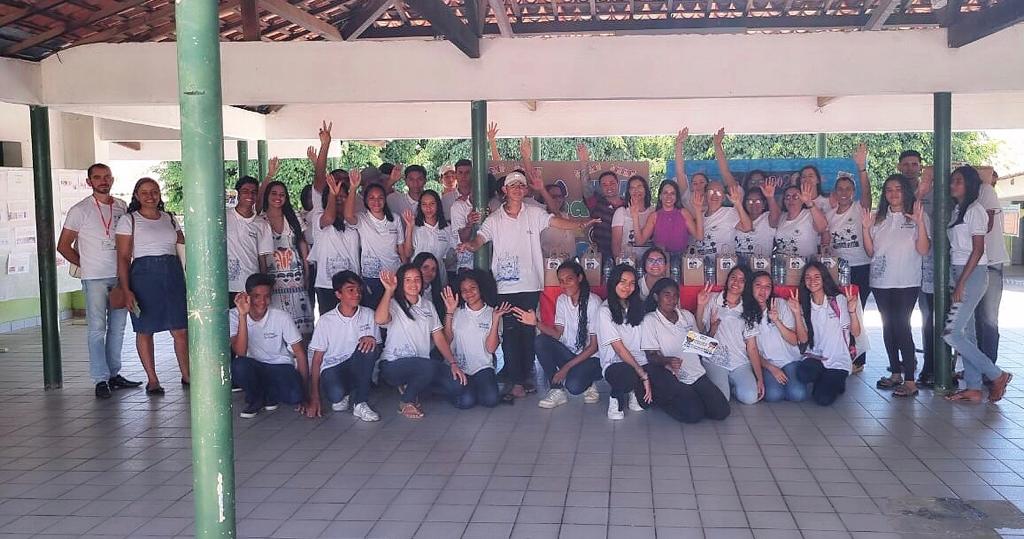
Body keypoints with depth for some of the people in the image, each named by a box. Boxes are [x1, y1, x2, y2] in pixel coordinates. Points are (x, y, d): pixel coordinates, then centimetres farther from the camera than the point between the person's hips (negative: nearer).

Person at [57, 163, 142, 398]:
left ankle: (114, 374, 19)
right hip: (95, 278, -4)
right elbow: (63, 245, 2)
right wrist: (85, 265, 1)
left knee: (117, 328, 10)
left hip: (119, 276, 5)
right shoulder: (80, 210, -2)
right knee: (97, 329, -5)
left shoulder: (122, 207, 9)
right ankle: (100, 379, -1)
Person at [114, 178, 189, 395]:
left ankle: (186, 375, 13)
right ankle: (152, 380, 12)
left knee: (181, 329, 1)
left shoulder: (169, 219, 14)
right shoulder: (128, 220, 2)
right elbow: (123, 257, -3)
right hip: (144, 275, -3)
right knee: (145, 330, 2)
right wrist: (126, 290, -12)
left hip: (173, 274, 3)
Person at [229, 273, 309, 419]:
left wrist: (304, 390, -10)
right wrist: (243, 315, -36)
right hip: (253, 366, 0)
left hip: (280, 366, 0)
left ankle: (269, 394, 7)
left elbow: (300, 353, -6)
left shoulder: (282, 317, -14)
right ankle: (255, 399, -2)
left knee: (295, 396, -30)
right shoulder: (234, 316, -14)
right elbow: (240, 352, -28)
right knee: (238, 366, -35)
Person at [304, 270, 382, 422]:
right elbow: (317, 360, -4)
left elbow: (377, 348, 4)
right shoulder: (326, 321, -7)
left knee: (369, 345, -29)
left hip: (357, 368, 3)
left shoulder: (368, 315, -1)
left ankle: (360, 403, -19)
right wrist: (314, 398, -11)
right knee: (336, 394, -37)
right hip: (332, 368, -3)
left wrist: (372, 339, -22)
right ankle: (343, 396, 4)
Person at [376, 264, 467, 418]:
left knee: (457, 383, -17)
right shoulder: (394, 305, -3)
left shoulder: (427, 305, 15)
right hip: (393, 365, -6)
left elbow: (439, 337, 11)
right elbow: (379, 319, -28)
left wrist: (453, 363, 0)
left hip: (423, 366, 6)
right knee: (429, 366, -37)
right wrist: (389, 290, -30)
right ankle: (406, 402, -9)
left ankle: (413, 385, 9)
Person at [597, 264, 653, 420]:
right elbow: (620, 349, -12)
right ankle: (616, 397, -4)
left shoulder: (637, 307, 11)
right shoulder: (605, 311, -7)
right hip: (615, 365, -5)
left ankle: (633, 392, 15)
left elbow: (646, 344, 8)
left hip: (640, 363, 5)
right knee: (629, 374, -38)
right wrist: (643, 375, -16)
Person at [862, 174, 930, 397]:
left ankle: (910, 381, -8)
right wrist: (865, 228, -4)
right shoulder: (878, 219, 12)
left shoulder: (916, 216, 0)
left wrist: (920, 223, -19)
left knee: (901, 326, -11)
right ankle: (895, 373, 22)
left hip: (907, 283, -5)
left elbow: (924, 250, -9)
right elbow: (870, 252, 8)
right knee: (888, 326, 10)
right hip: (881, 282, 5)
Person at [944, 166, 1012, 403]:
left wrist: (961, 283, -18)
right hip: (959, 275, 9)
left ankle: (997, 375, -1)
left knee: (951, 333, -11)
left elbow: (978, 250, -15)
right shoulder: (957, 210, 15)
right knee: (965, 333, 7)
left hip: (973, 275, -9)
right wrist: (956, 282, 7)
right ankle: (974, 388, 11)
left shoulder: (975, 210, -10)